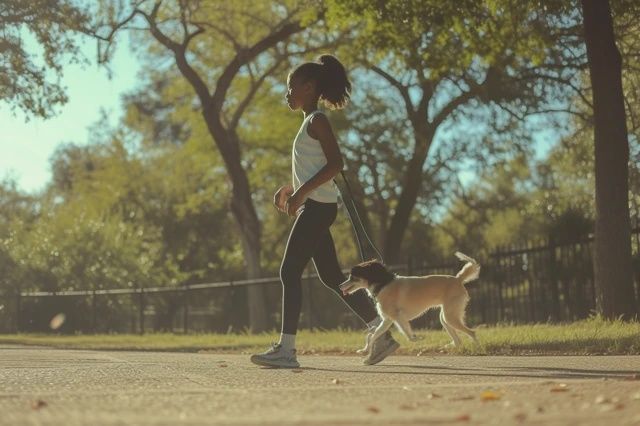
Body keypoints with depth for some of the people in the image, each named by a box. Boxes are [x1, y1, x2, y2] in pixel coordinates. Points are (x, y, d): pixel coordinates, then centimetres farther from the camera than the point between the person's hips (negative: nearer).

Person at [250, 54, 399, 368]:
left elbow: (335, 163, -19)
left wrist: (301, 192, -22)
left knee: (290, 272, -9)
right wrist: (289, 189, 16)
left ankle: (286, 348, -8)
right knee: (331, 276, 10)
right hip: (315, 207, 10)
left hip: (317, 206, -10)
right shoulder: (311, 122, 19)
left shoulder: (317, 120, -9)